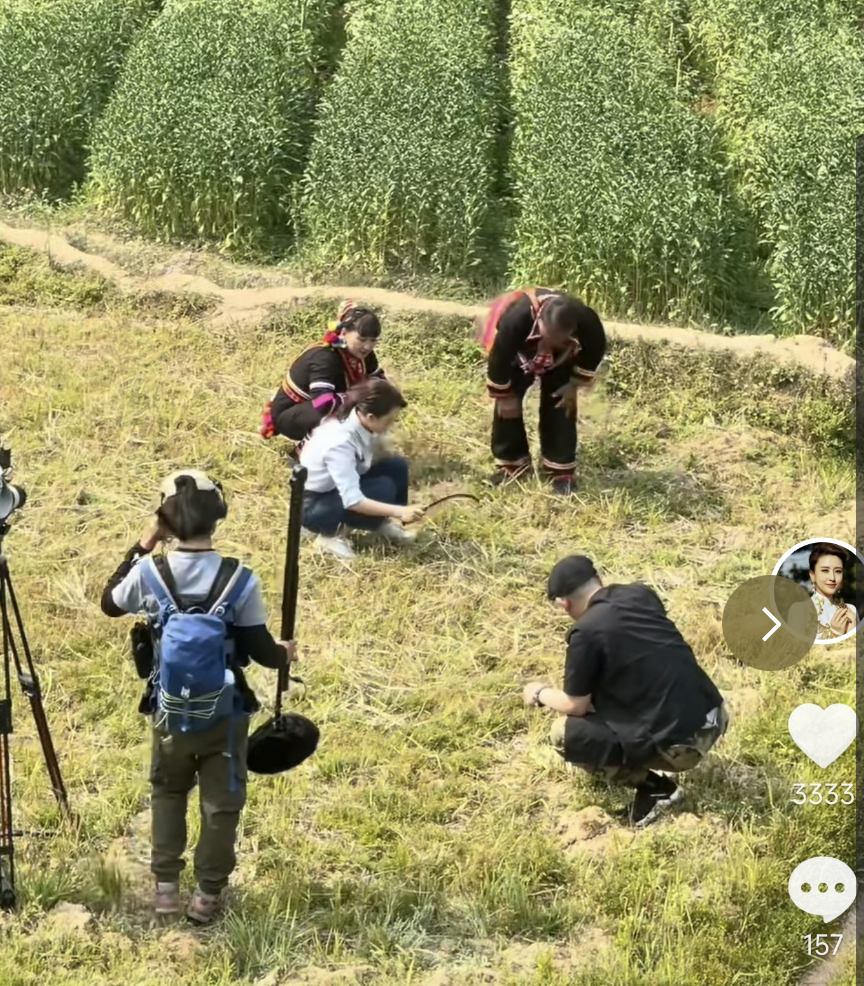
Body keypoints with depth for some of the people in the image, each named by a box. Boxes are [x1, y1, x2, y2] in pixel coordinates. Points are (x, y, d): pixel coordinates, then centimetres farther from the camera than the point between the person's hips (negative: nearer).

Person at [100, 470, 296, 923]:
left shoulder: (149, 573, -14)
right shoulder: (240, 580, -18)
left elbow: (109, 603, 7)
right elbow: (260, 650, -11)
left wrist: (141, 547, 10)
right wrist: (285, 654, 11)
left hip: (169, 712, 2)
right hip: (225, 713, -2)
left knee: (167, 792, 24)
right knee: (221, 801, 15)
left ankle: (165, 885, 26)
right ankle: (208, 893, 21)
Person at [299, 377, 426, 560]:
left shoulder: (359, 422, -12)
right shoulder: (340, 442, -35)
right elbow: (352, 501, -37)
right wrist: (399, 511, -40)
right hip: (312, 505, -8)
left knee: (396, 467, -10)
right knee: (384, 488, -25)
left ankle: (382, 522, 9)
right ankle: (329, 532, -9)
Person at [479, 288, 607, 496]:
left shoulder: (586, 322, -40)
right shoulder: (516, 318, -47)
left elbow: (595, 351, -14)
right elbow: (498, 357, -30)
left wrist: (575, 385, -10)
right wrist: (504, 396, -19)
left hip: (560, 362, 1)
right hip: (518, 357, -1)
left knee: (560, 408, -5)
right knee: (507, 407, -5)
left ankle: (561, 471, 5)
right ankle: (511, 463, 13)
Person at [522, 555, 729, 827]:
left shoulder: (586, 632, -12)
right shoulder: (642, 594, 9)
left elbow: (576, 706, 0)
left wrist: (540, 694, 21)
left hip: (678, 745, -8)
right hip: (715, 718, 8)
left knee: (564, 735, 4)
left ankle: (653, 787, 2)